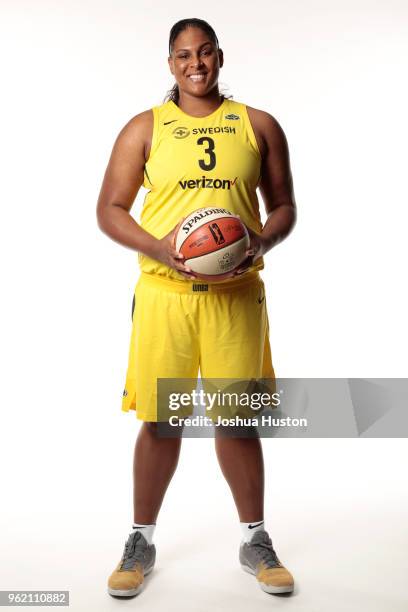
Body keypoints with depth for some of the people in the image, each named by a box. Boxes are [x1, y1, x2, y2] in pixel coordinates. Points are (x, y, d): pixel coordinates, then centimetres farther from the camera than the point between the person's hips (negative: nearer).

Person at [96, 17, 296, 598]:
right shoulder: (144, 128, 8)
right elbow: (110, 208, 5)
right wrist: (158, 247, -13)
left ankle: (255, 539, 27)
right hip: (163, 291, 0)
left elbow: (284, 205, 12)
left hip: (237, 292, 1)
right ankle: (141, 539, 25)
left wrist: (264, 242, -10)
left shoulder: (259, 125, 10)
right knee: (159, 419, 5)